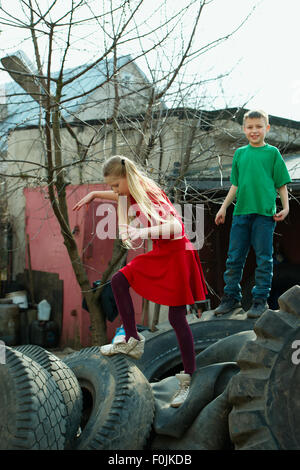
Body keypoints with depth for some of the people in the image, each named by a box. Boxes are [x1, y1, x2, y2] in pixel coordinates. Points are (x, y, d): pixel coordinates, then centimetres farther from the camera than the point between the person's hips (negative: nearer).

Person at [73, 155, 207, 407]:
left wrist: (142, 232, -37)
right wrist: (94, 194, 27)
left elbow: (175, 227, -31)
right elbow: (120, 196, 31)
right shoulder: (134, 194, 5)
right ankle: (132, 340, 9)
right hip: (159, 255, 9)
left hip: (177, 256, -9)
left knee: (177, 318, -5)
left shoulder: (149, 195, -21)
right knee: (118, 281, 2)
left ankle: (188, 379, 6)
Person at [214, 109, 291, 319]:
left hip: (265, 213, -3)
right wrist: (224, 207, 16)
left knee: (264, 258, 2)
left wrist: (285, 207, -3)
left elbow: (281, 183, 5)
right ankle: (232, 297, 19)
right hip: (241, 211, 4)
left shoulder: (272, 152, 4)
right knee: (234, 257, 7)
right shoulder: (240, 153, 13)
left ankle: (260, 299, 12)